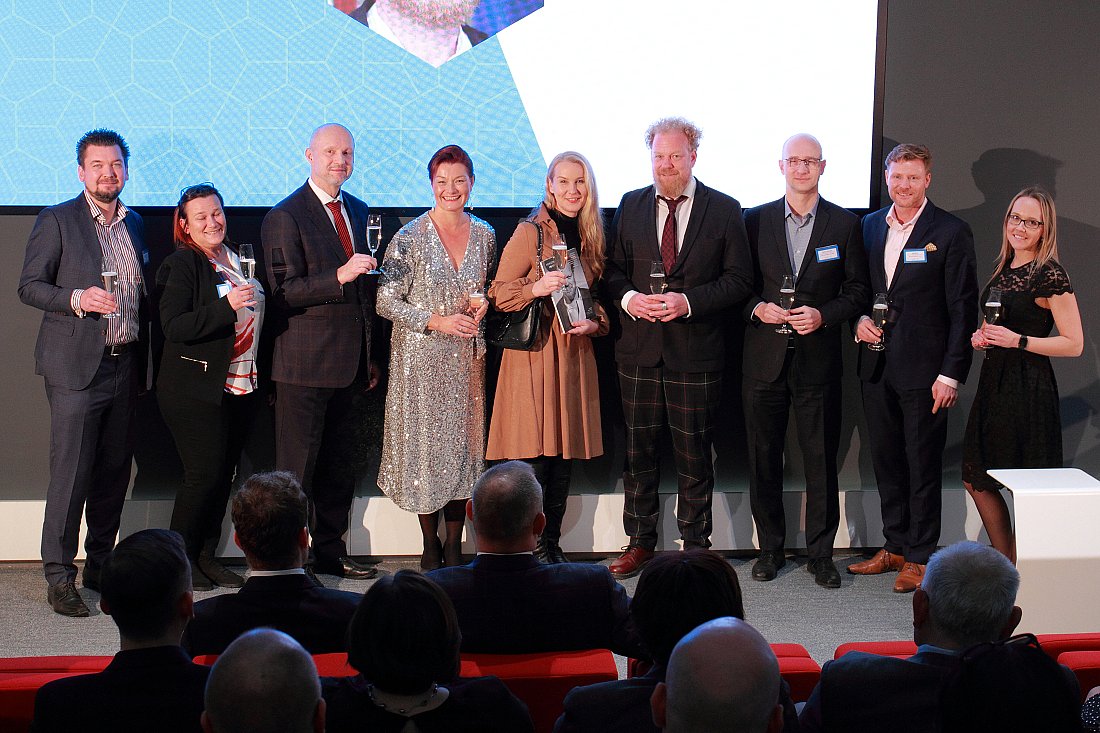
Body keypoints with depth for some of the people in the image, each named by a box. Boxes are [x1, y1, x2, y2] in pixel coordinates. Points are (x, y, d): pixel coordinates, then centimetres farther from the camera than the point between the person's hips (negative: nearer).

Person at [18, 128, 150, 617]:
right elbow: (29, 286, -4)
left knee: (114, 473, 10)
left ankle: (101, 567, 21)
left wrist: (142, 361, 13)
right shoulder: (56, 221, -2)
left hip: (124, 367, 6)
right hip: (76, 366, -6)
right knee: (71, 474, -5)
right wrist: (76, 298, -21)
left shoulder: (134, 224, 15)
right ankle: (59, 578, 2)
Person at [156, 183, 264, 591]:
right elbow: (173, 327, -18)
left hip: (242, 388, 6)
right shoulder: (181, 265, -7)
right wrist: (226, 306, -26)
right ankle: (179, 559, 7)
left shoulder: (239, 259, 13)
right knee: (204, 474, -7)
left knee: (224, 474, 7)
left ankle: (206, 555, 17)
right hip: (196, 391, -6)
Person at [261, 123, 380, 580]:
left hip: (350, 363, 7)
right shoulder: (285, 216, -9)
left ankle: (331, 554, 26)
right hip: (305, 366, -7)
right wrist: (339, 277, -28)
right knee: (297, 469, -2)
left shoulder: (358, 211, 14)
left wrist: (370, 358, 20)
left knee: (339, 469, 15)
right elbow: (284, 292, -16)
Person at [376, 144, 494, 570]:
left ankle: (454, 547, 17)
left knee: (463, 440, 6)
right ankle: (430, 546, 16)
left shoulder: (484, 235, 5)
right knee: (424, 443, 0)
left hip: (468, 356, 4)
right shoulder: (409, 238, -8)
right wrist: (437, 321, -17)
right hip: (421, 355, -3)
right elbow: (386, 301, -8)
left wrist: (483, 306, -4)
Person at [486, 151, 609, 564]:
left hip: (576, 355, 6)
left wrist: (595, 324, 1)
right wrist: (536, 288, -22)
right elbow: (499, 295, -5)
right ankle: (533, 549, 1)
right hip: (534, 355, -6)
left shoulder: (590, 237, 13)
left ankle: (553, 545, 14)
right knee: (533, 456, -7)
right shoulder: (530, 233, -4)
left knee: (564, 458, 6)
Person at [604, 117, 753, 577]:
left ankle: (696, 544, 18)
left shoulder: (724, 210, 0)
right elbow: (613, 268, 12)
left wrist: (688, 302, -16)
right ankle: (640, 542, 21)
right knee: (638, 449, 9)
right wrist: (627, 297, -9)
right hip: (639, 348, 3)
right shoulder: (631, 206, 9)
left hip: (696, 351, -3)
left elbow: (739, 280, -3)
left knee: (694, 453, 5)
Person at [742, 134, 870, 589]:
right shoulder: (755, 221, 5)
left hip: (818, 359, -1)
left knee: (822, 460, 2)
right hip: (765, 358, 1)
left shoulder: (844, 224, 4)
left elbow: (858, 291, 5)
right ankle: (770, 548, 19)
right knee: (763, 458, 7)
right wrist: (757, 308, -10)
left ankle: (821, 553, 13)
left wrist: (822, 315, -11)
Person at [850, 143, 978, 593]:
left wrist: (951, 373, -12)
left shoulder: (951, 232, -6)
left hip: (924, 368, -5)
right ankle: (894, 547, 25)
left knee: (923, 464, 2)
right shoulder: (870, 226, 10)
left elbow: (963, 309, -7)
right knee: (886, 460, 12)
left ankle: (920, 556, 11)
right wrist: (859, 319, -2)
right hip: (877, 365, 5)